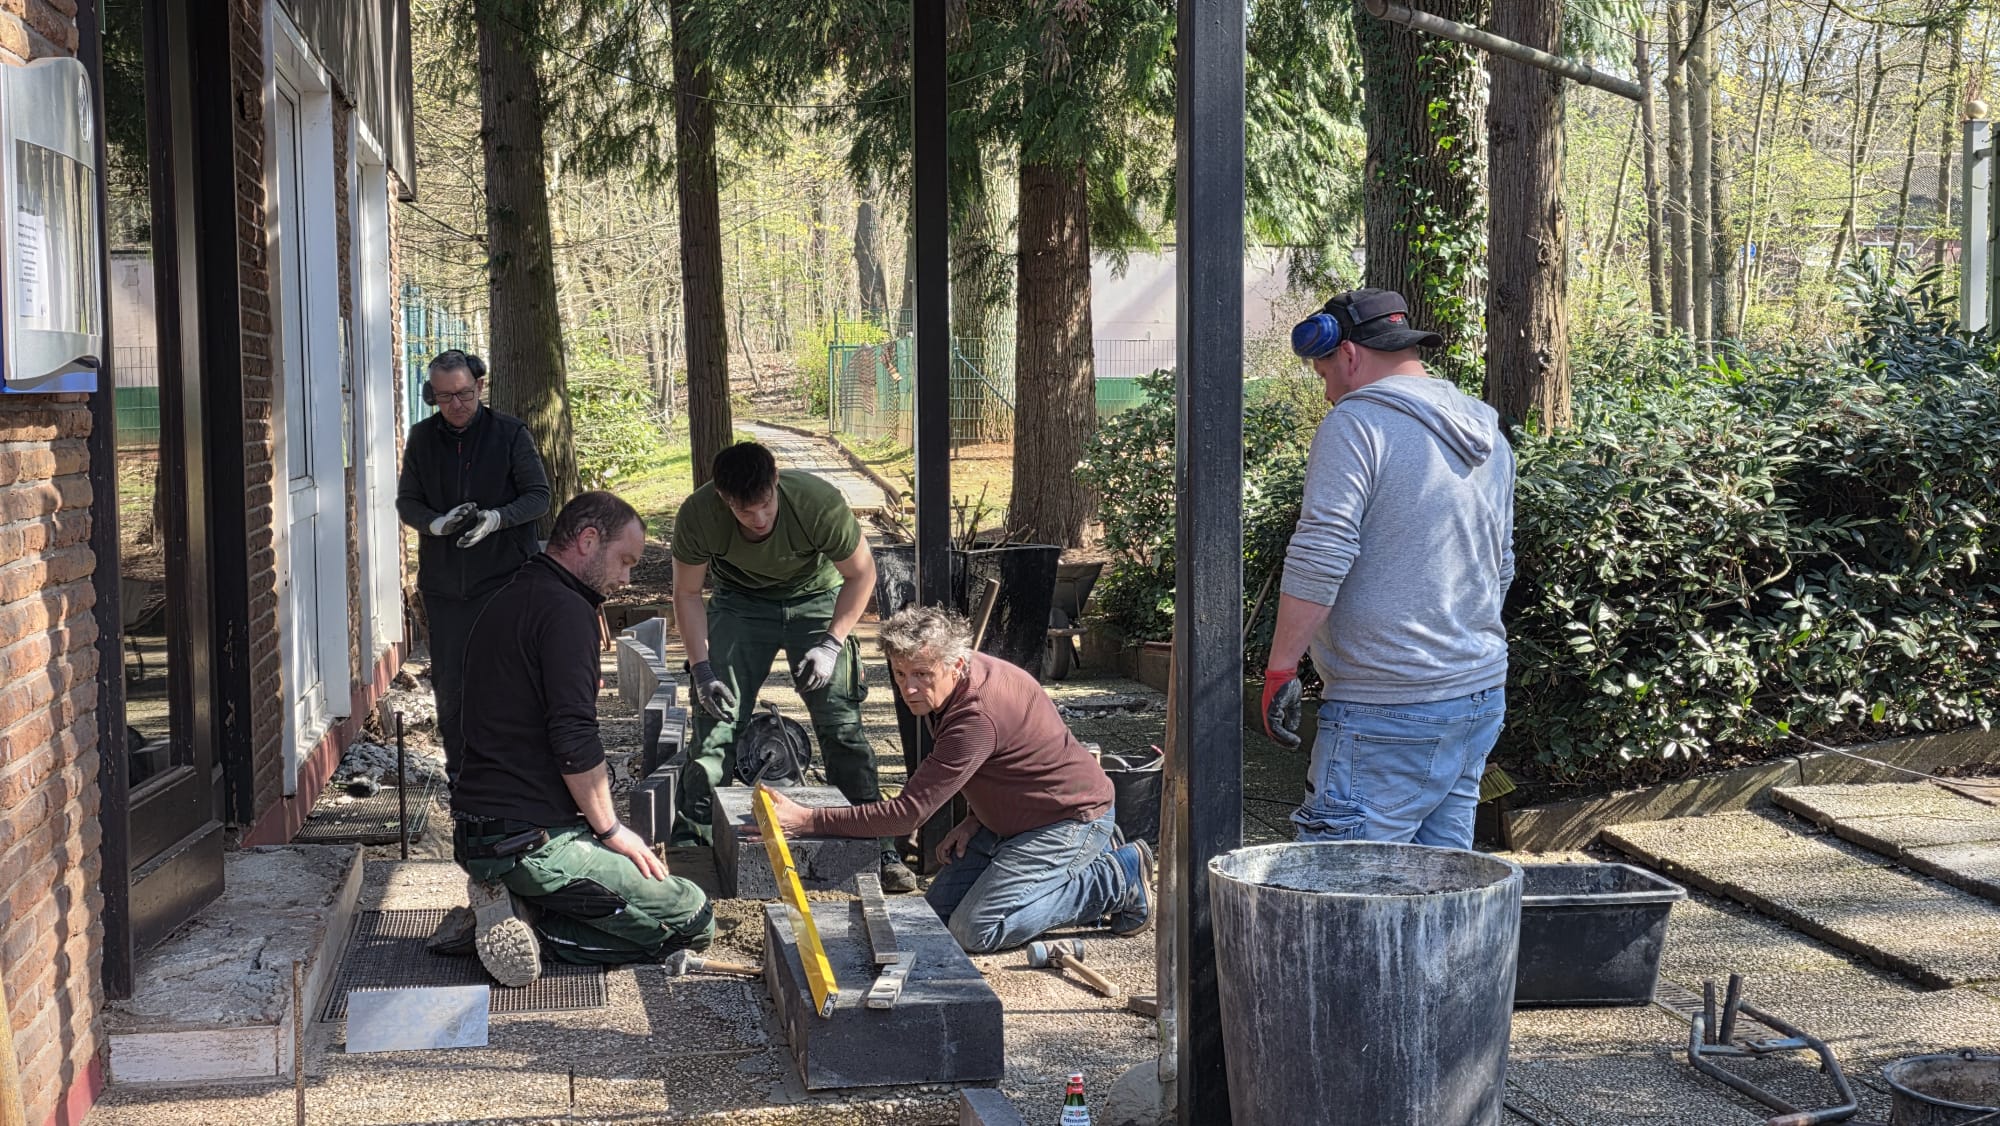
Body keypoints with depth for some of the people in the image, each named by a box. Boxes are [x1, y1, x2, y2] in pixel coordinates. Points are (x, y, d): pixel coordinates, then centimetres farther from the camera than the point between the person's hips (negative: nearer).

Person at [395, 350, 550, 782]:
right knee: (449, 684, 6)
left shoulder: (511, 433, -2)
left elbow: (538, 496, -3)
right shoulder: (422, 438, 7)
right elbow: (406, 502, 7)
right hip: (444, 583, 3)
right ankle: (458, 771, 19)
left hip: (503, 579, -3)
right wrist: (438, 523, -14)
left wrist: (495, 518, -20)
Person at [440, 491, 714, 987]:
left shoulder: (506, 602, 17)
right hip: (531, 842, -10)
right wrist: (612, 829, -7)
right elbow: (575, 743, -21)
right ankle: (533, 921, -10)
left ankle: (512, 907, 6)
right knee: (692, 919, -4)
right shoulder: (566, 610, -14)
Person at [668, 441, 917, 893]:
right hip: (739, 602, 1)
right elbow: (687, 593, -10)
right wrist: (701, 667, -17)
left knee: (841, 724, -9)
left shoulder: (820, 503, -34)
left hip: (815, 599, -1)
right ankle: (693, 835, 3)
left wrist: (832, 643, -22)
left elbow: (861, 573, -16)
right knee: (715, 713, -9)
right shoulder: (698, 516, -28)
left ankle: (879, 850, -3)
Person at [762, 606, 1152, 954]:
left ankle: (1118, 877, -4)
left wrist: (808, 821, -31)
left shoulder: (977, 717, -33)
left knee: (976, 930, -19)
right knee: (937, 914, 7)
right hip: (1010, 821, 10)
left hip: (1072, 820, -10)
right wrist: (976, 819, 0)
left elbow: (907, 812, -31)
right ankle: (1090, 857, 14)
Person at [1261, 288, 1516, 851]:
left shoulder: (1357, 423, -10)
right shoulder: (1489, 438, 16)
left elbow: (1319, 558, -18)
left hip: (1388, 708, -9)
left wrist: (1280, 669, -14)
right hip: (1483, 694, 9)